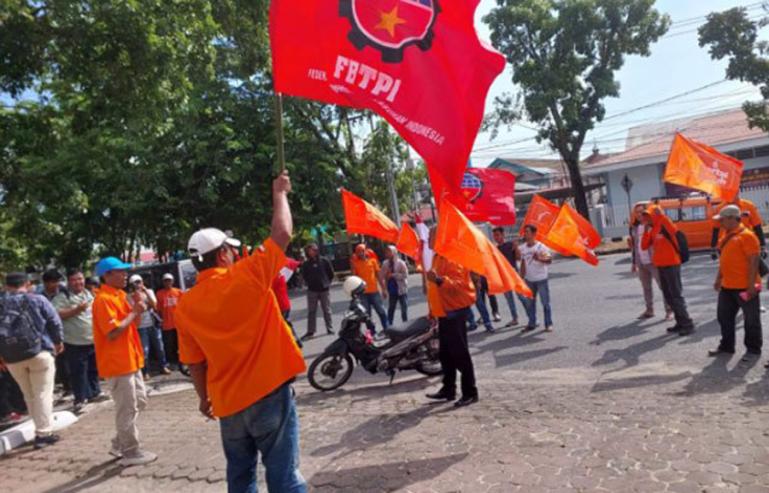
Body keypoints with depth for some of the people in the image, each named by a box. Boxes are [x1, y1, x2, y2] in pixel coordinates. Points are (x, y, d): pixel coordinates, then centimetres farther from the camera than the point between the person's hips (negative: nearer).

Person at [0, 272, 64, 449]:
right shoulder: (37, 299, -2)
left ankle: (42, 429, 22)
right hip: (39, 351, -3)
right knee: (43, 393, 1)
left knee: (29, 395, 15)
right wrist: (58, 342, 14)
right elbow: (54, 322, -2)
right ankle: (43, 433, -1)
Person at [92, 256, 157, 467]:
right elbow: (113, 332, -26)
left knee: (140, 402, 17)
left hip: (130, 359, 10)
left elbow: (133, 322, 17)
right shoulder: (104, 300, -18)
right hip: (117, 363, -10)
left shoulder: (120, 295, 12)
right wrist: (134, 313, -17)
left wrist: (137, 308, 0)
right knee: (127, 408, -1)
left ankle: (120, 444, 28)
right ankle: (131, 452, 10)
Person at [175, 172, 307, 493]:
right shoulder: (247, 277, -14)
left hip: (228, 402, 5)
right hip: (269, 393, -5)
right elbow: (282, 233, -8)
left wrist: (204, 398, 21)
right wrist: (279, 193, 7)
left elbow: (195, 362, 6)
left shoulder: (186, 306, -1)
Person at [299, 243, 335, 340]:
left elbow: (331, 273, 5)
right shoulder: (306, 264, 0)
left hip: (324, 289, -1)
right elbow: (304, 276, 13)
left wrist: (327, 283, 5)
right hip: (312, 291, 1)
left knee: (327, 310, 9)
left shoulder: (324, 261, -3)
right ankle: (310, 331, 7)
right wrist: (309, 283, 6)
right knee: (311, 312, 3)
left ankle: (330, 329, 19)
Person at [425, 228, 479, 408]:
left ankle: (470, 393, 3)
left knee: (459, 353, -5)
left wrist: (439, 280, -39)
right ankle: (448, 389, 25)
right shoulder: (438, 257, 14)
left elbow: (459, 284, -25)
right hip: (444, 311, 10)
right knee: (445, 353, 15)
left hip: (455, 310, -10)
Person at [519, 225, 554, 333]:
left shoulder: (541, 247, -12)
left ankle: (548, 324, 10)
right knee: (529, 303, 9)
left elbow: (549, 260, -20)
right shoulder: (522, 248, 3)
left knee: (545, 302, 1)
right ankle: (531, 323, 19)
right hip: (529, 279, 5)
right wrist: (521, 277, 9)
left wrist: (539, 259, -39)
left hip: (541, 279, -5)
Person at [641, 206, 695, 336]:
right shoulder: (652, 230, 12)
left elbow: (673, 230, -35)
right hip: (660, 266, 9)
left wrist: (661, 215, -35)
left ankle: (688, 324, -2)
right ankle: (680, 323, 20)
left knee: (676, 295, -7)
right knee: (669, 296, 12)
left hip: (671, 265, -9)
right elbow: (644, 247, 8)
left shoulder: (665, 226, -11)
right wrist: (646, 230, 0)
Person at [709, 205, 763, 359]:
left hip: (744, 287, -9)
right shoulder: (726, 235, 12)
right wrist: (719, 279, 20)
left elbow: (754, 261, -18)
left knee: (751, 319, 5)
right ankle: (726, 346, 26)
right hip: (727, 286, 9)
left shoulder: (746, 235, -15)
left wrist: (751, 284, -21)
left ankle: (754, 349, 17)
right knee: (724, 316, 14)